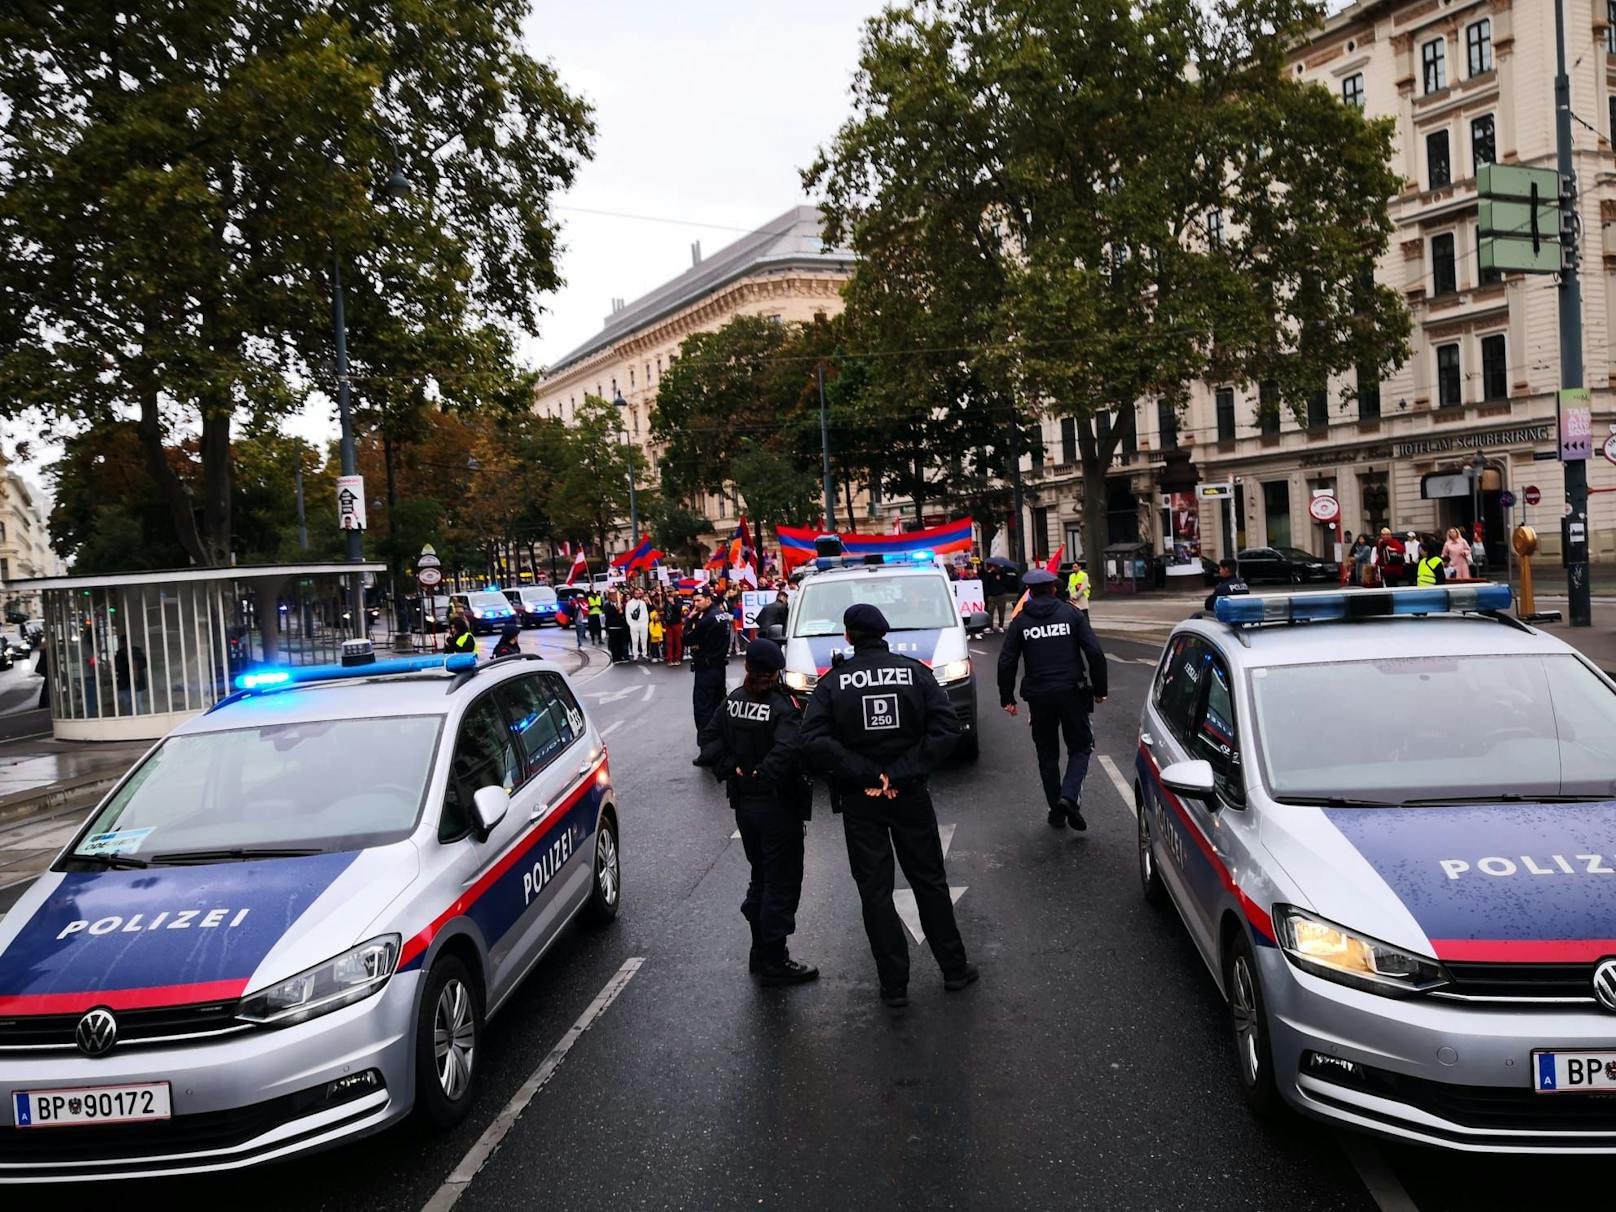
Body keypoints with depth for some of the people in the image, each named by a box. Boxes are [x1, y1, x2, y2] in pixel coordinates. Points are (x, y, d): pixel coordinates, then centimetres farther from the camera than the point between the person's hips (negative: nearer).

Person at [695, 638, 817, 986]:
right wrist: (764, 774, -19)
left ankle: (761, 952, 30)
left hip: (744, 803, 7)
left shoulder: (732, 701, 1)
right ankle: (774, 963, 9)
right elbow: (788, 749, -32)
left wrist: (729, 769, -3)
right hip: (778, 805, -7)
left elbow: (709, 738, 1)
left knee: (761, 876, 20)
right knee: (782, 882, 3)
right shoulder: (783, 706, -18)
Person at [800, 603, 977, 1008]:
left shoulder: (833, 681, -7)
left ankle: (894, 985, 12)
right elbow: (946, 727, -12)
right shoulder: (915, 671, -4)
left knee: (874, 890, 7)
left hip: (859, 799, -1)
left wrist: (866, 773, -14)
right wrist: (900, 772, -12)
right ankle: (954, 969, 24)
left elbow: (814, 740, -17)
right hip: (910, 793, 1)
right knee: (929, 881, 16)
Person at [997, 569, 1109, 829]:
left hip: (1038, 696, 1)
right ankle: (1069, 796, -12)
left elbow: (1006, 662, 1)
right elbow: (1094, 652, -5)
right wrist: (1100, 688, 2)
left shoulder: (1021, 620, 3)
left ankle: (1057, 811, 17)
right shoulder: (1071, 613, 1)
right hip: (1071, 691, -1)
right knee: (1080, 747, 11)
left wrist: (1006, 697, 10)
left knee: (1047, 755, 14)